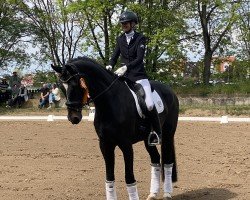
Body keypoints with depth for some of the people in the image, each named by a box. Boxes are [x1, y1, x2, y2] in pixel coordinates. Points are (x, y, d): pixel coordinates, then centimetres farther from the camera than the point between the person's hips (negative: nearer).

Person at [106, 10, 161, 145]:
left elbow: (139, 58, -15)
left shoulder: (140, 38, -4)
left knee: (149, 105, -19)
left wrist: (126, 67, -30)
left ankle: (157, 132, -2)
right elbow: (115, 56, 7)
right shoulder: (120, 39, 10)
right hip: (124, 75, 5)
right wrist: (110, 66, -16)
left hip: (138, 75, -5)